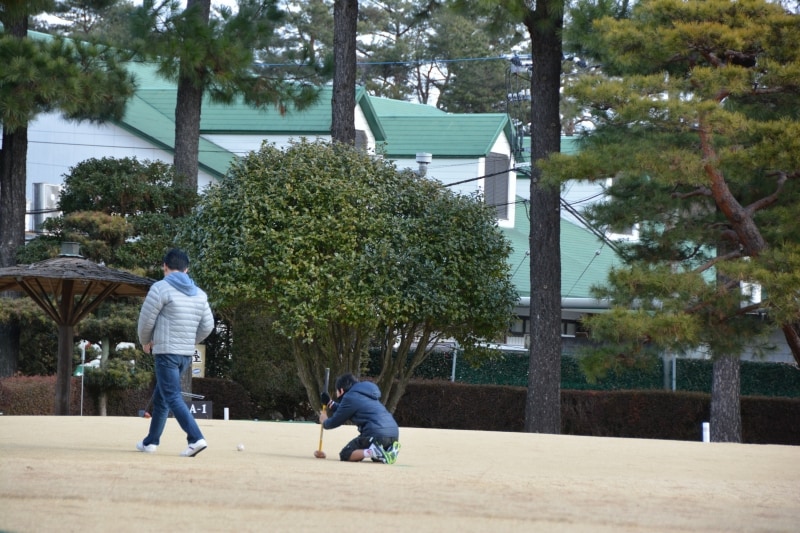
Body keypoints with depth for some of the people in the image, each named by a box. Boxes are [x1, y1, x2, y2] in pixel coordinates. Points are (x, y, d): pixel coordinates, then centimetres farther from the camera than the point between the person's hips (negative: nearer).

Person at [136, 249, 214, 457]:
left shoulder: (161, 288, -9)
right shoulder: (199, 294, 10)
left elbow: (146, 320, -7)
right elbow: (207, 325, 10)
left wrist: (145, 342, 11)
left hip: (166, 352, -7)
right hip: (187, 354, 7)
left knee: (173, 398, -9)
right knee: (160, 396, 18)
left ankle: (196, 439, -23)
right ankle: (151, 441, 23)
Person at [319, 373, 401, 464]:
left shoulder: (350, 397, 0)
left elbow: (335, 422, 7)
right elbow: (345, 411, 41)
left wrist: (324, 422, 28)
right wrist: (330, 403, 48)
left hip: (376, 434, -8)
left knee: (345, 454, 3)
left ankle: (373, 451, -22)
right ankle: (390, 449, 0)